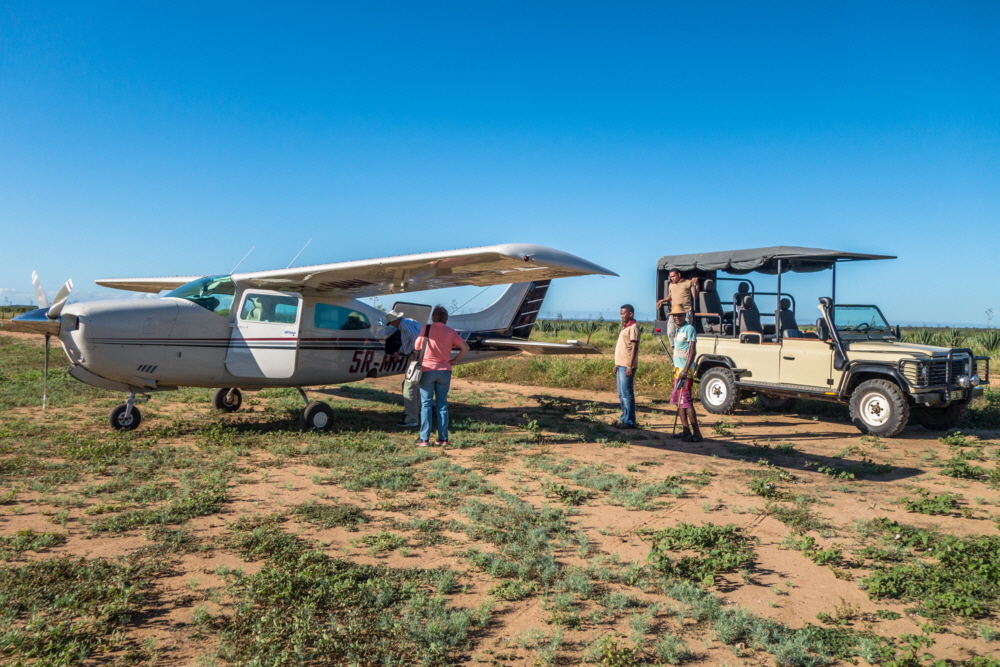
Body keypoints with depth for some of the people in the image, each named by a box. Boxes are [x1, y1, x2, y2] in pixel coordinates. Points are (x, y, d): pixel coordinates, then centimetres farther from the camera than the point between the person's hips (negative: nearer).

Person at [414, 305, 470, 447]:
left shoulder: (426, 329, 1)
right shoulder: (451, 332, 5)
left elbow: (417, 348, 5)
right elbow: (465, 347, -2)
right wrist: (454, 360, 7)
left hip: (427, 370, -2)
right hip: (444, 371, 2)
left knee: (426, 404, 1)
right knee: (442, 405, 8)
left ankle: (424, 439, -2)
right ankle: (443, 438, 8)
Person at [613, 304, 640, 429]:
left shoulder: (633, 327, -10)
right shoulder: (625, 327, 19)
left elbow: (634, 347, -16)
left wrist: (630, 366, -21)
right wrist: (617, 364, 20)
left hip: (627, 366, -10)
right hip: (621, 365, 10)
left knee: (627, 394, -7)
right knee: (621, 394, 14)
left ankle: (629, 421, -2)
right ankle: (624, 418, 21)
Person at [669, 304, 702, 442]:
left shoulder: (689, 329, -11)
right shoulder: (677, 331, 15)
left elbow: (692, 351, -19)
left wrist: (685, 370, -28)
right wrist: (676, 369, 18)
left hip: (685, 370, -9)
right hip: (677, 369, 10)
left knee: (685, 400, -12)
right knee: (677, 400, 11)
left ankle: (696, 433, -10)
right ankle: (686, 430, 17)